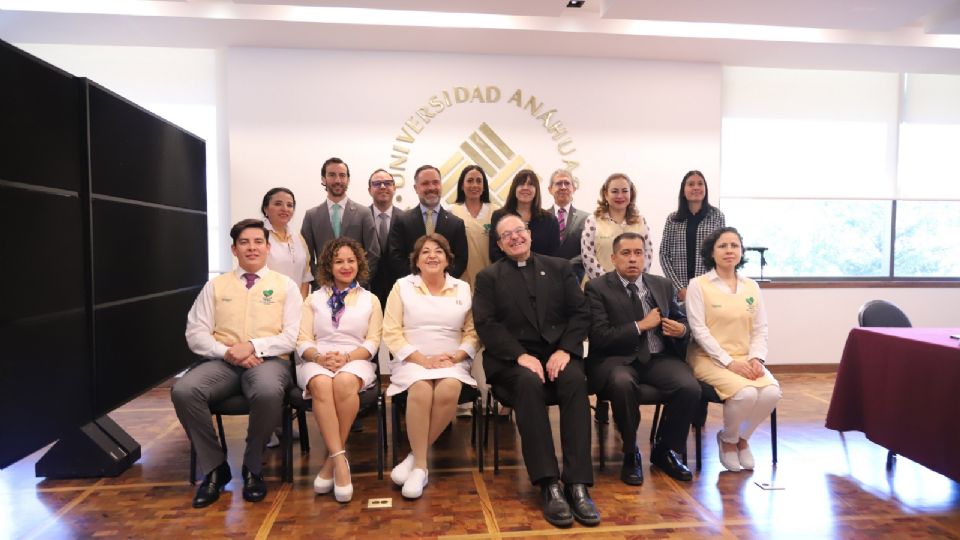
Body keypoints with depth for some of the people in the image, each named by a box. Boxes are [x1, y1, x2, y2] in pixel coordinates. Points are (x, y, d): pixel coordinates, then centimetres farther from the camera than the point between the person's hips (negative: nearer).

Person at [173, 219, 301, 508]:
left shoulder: (286, 285, 10)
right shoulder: (215, 286, 15)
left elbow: (292, 336, 0)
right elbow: (195, 334, 7)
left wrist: (253, 345, -14)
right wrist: (227, 352, -11)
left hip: (268, 361, -2)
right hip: (222, 362, 3)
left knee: (269, 393, -37)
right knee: (183, 390, -28)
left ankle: (253, 467, -9)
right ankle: (214, 467, -7)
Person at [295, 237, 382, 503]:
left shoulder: (370, 300, 17)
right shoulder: (314, 299, 19)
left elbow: (372, 343, 6)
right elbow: (303, 340, 8)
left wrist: (346, 357, -13)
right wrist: (319, 357, -15)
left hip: (356, 360, 0)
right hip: (318, 361, 1)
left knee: (344, 382, -36)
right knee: (322, 385, -35)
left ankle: (331, 460, -22)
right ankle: (340, 460, -33)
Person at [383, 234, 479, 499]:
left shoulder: (463, 288, 12)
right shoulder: (402, 286, 7)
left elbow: (472, 332, 10)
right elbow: (391, 332, -1)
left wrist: (456, 356, -10)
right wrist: (423, 359, -13)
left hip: (452, 362, 1)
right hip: (412, 361, -1)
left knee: (448, 391, -32)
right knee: (421, 391, -34)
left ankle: (415, 456, -15)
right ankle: (420, 464, -20)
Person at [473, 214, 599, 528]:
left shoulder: (559, 268, 15)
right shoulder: (488, 277, 10)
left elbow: (580, 313, 6)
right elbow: (486, 325, -3)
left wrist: (564, 350, -12)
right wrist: (521, 355, -18)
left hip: (559, 352, 2)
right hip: (512, 359, -1)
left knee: (576, 380, -31)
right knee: (529, 383, -34)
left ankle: (577, 484, -29)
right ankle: (549, 485, -31)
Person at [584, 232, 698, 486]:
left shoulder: (663, 285, 14)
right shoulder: (597, 288, -2)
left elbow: (681, 321, 22)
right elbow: (599, 337, -12)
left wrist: (682, 330, -3)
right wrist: (641, 325, -12)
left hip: (659, 358, 5)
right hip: (617, 359, -4)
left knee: (690, 387, -24)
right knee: (623, 383, -37)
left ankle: (664, 450, 4)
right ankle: (631, 454, -9)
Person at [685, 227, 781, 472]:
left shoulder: (751, 286, 12)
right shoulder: (698, 285, -4)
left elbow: (760, 329, 10)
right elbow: (699, 330, -10)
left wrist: (756, 358, -8)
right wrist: (729, 362, -17)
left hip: (745, 359, 5)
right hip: (709, 358, -5)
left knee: (771, 392, -23)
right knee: (745, 393, -30)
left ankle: (742, 437, 7)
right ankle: (728, 440, 3)